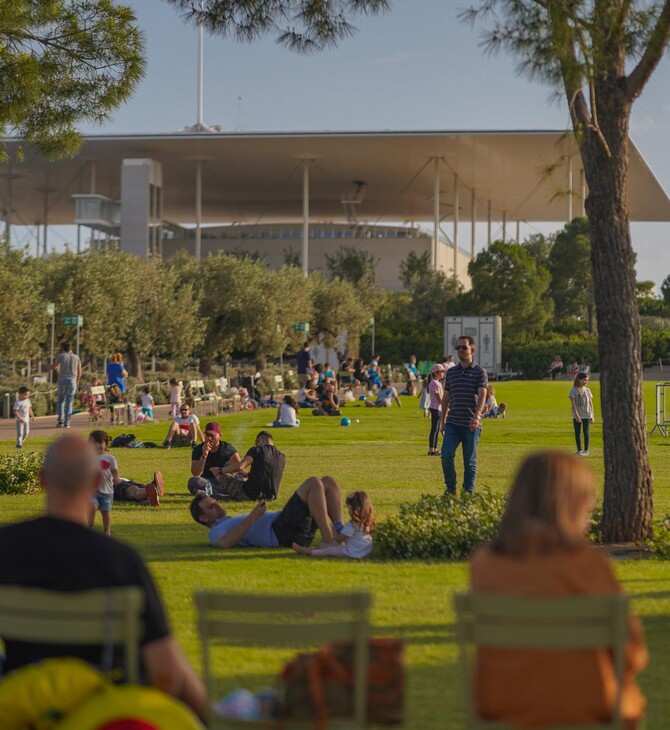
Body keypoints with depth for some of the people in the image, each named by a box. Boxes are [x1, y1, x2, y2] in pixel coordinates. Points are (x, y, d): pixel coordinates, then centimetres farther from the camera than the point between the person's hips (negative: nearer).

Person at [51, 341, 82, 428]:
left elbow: (53, 367, 1)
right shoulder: (76, 357, 7)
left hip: (62, 380, -1)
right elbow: (79, 372, 10)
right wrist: (77, 382, 21)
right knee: (69, 402, 3)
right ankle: (67, 423, -1)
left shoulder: (61, 356, -2)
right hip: (72, 381, 1)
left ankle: (60, 421, -1)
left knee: (61, 401, 11)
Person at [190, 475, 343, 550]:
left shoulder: (234, 521, 38)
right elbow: (225, 543, -18)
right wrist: (252, 517, -20)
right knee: (313, 483, -22)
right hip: (281, 533, -9)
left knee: (328, 482, 1)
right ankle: (328, 540, -31)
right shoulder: (216, 532, 8)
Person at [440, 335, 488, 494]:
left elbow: (482, 395, -13)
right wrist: (443, 421, 16)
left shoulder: (480, 372, -1)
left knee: (470, 461, 2)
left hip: (471, 425, -3)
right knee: (446, 454, -12)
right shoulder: (450, 372, 12)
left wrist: (477, 416, -29)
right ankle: (451, 489, 2)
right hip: (453, 423, 3)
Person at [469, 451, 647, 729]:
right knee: (630, 699, 31)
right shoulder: (586, 562, -19)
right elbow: (629, 649, -12)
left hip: (498, 702, 4)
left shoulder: (483, 562, -8)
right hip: (578, 705, -4)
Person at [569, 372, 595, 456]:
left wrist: (592, 416, 4)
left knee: (586, 432, -1)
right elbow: (573, 404, -10)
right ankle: (579, 450, 13)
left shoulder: (587, 390, 5)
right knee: (577, 432, 4)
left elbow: (590, 403, 9)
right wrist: (577, 415, -18)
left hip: (586, 415, 2)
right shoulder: (573, 390, -5)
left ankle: (586, 450, 5)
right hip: (576, 415, -1)